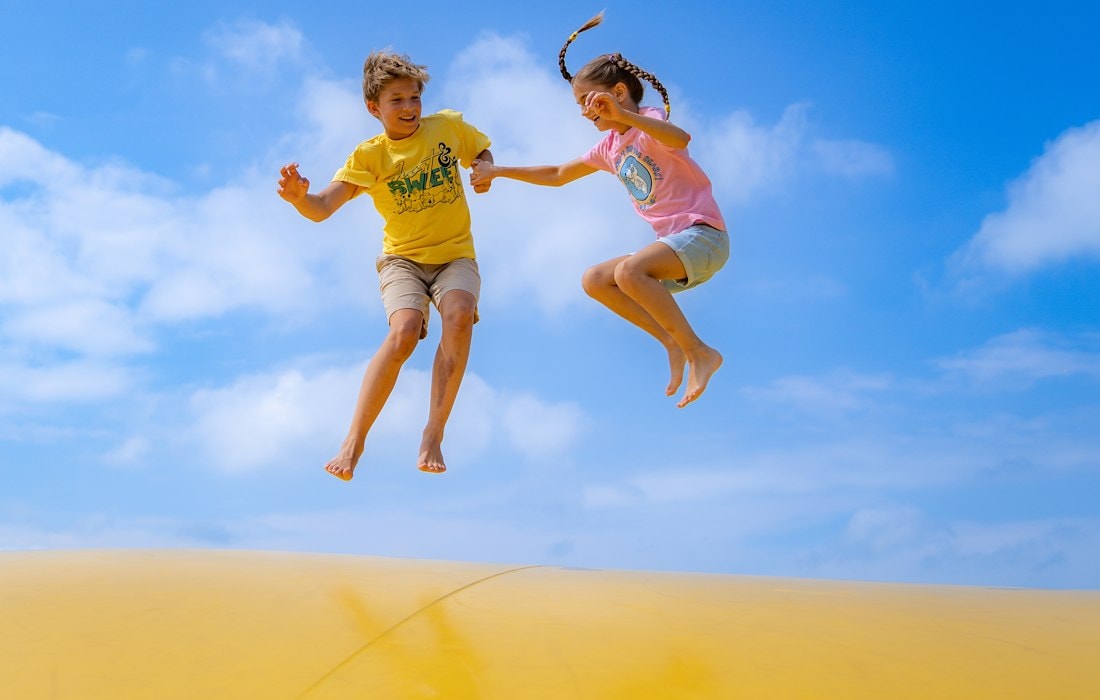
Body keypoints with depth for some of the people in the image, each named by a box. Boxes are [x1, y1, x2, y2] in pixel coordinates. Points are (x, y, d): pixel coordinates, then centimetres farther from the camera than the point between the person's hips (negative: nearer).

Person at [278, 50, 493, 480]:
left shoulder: (449, 125, -1)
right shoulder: (369, 156, -7)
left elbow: (482, 152, 20)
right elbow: (322, 209, -19)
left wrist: (486, 171, -4)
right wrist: (299, 197, -43)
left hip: (455, 254, 1)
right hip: (403, 258, -1)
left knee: (460, 316, -32)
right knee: (404, 333, -30)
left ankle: (433, 436, -25)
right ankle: (354, 441, -17)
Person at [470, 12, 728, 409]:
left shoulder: (649, 122, -8)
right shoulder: (609, 148, 16)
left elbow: (680, 139, -34)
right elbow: (557, 175, 28)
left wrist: (623, 115, -46)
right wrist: (498, 171, 26)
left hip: (704, 234, -9)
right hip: (674, 244, 9)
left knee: (628, 272, -31)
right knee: (594, 281, 3)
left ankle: (700, 353, -22)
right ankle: (673, 343, -3)